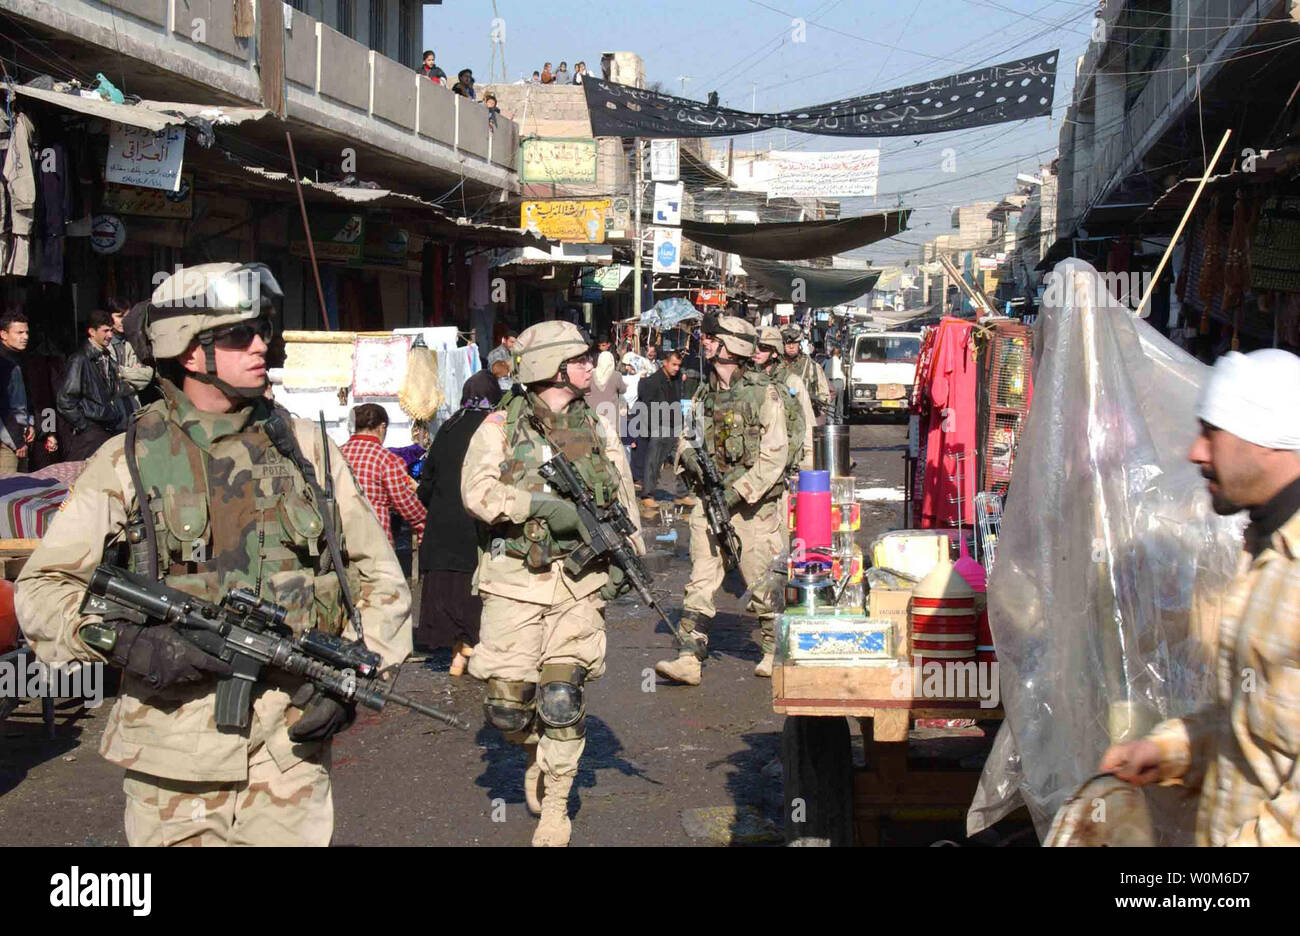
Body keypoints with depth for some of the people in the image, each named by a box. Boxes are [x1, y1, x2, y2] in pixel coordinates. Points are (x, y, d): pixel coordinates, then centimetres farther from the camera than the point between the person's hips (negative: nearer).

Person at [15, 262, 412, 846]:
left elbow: (379, 579, 9)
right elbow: (40, 587, 2)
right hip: (174, 741, -1)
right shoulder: (128, 461, 1)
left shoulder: (305, 447, 7)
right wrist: (117, 638, -16)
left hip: (292, 738, 1)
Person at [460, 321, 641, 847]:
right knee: (507, 701, -2)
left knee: (562, 699, -6)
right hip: (515, 581, -2)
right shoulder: (500, 428, 2)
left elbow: (623, 502, 17)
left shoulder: (598, 430, 13)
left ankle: (555, 808, 10)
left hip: (579, 581, 2)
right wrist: (542, 505, -20)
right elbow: (477, 491, -11)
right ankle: (536, 757, 32)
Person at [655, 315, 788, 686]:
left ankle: (775, 650, 24)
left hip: (751, 502, -5)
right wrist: (689, 456, -4)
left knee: (760, 580, 4)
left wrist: (738, 491, -18)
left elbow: (774, 455, -11)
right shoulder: (704, 393, 11)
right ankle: (688, 658, -4)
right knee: (701, 579, -2)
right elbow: (687, 438, 21)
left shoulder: (763, 394, -8)